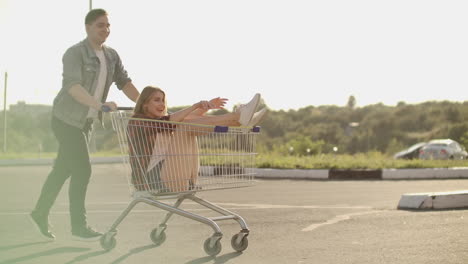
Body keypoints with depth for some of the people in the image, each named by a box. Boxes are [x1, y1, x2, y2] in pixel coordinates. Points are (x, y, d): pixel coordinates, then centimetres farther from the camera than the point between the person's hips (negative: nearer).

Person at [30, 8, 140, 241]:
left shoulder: (111, 56, 6)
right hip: (67, 119, -7)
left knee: (62, 170, 15)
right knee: (82, 170, -9)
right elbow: (72, 86, -30)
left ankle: (40, 213, 29)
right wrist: (99, 105, -42)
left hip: (85, 121, 7)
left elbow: (124, 82, 7)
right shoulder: (75, 53, -16)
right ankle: (79, 226, 0)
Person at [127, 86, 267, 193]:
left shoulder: (159, 123, 28)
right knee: (184, 126, -17)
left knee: (188, 125, -2)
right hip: (155, 179, -8)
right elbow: (165, 122, -18)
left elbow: (188, 118, 15)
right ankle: (237, 116, -22)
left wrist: (206, 106, -1)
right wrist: (195, 106, -21)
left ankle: (240, 119, -19)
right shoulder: (136, 122, 0)